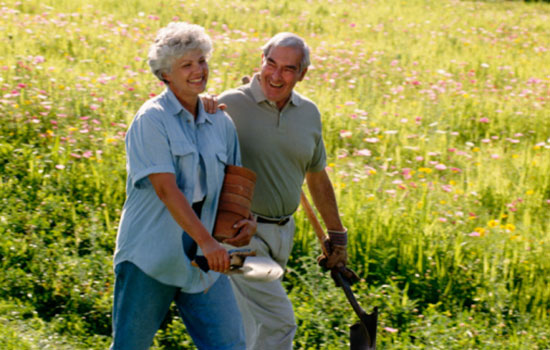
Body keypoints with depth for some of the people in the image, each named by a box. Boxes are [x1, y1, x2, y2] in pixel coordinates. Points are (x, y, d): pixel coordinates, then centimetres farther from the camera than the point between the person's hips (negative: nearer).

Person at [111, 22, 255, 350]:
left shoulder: (221, 123, 10)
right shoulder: (151, 120, -9)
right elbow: (165, 188, -19)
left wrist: (245, 221, -2)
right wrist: (206, 240, -28)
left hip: (203, 260, 5)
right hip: (150, 257, -5)